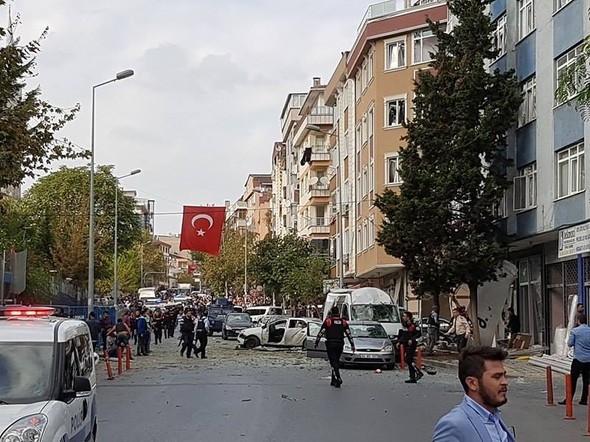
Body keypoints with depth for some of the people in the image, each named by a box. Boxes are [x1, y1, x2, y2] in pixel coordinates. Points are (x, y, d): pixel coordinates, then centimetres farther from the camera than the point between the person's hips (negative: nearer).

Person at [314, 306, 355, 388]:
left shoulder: (327, 321, 0)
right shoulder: (343, 322, 10)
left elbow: (321, 333, 1)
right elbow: (349, 334, 11)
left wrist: (316, 343, 10)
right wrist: (352, 345, 15)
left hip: (330, 344, -4)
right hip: (340, 344, 4)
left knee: (333, 362, -7)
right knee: (336, 361, 15)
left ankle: (338, 378, -25)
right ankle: (333, 380, 18)